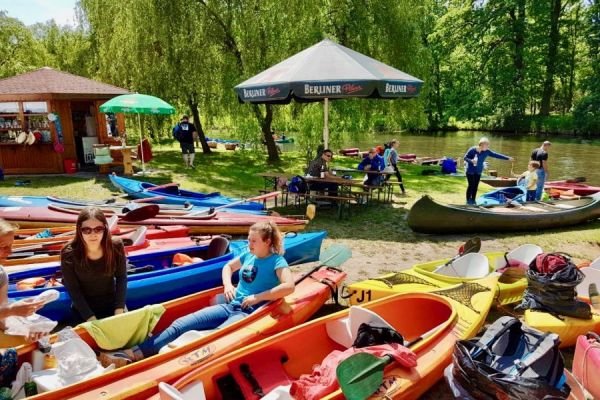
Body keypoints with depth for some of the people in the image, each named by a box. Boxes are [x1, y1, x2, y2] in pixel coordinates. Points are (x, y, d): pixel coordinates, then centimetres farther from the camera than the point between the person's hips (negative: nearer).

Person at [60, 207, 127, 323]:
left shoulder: (116, 247, -16)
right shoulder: (69, 253, -20)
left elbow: (121, 278, -7)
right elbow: (73, 290, -15)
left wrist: (119, 309, -15)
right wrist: (91, 319, -20)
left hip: (112, 304, 2)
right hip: (83, 309, -1)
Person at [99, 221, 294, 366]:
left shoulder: (277, 261, -7)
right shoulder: (248, 255, 14)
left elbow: (289, 286, -24)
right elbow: (228, 267, 30)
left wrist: (257, 298, -20)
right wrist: (228, 285, 9)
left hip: (250, 313, -7)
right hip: (230, 305, 7)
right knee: (181, 325, -9)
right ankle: (134, 353, -14)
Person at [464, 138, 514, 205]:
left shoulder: (487, 151, -4)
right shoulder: (472, 150, -17)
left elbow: (496, 155, 1)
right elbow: (465, 157, -12)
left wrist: (508, 158, 3)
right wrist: (471, 161, -32)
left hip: (478, 172, 5)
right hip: (470, 171, -5)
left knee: (476, 186, 7)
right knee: (471, 185, -6)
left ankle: (473, 200, 19)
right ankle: (468, 200, 7)